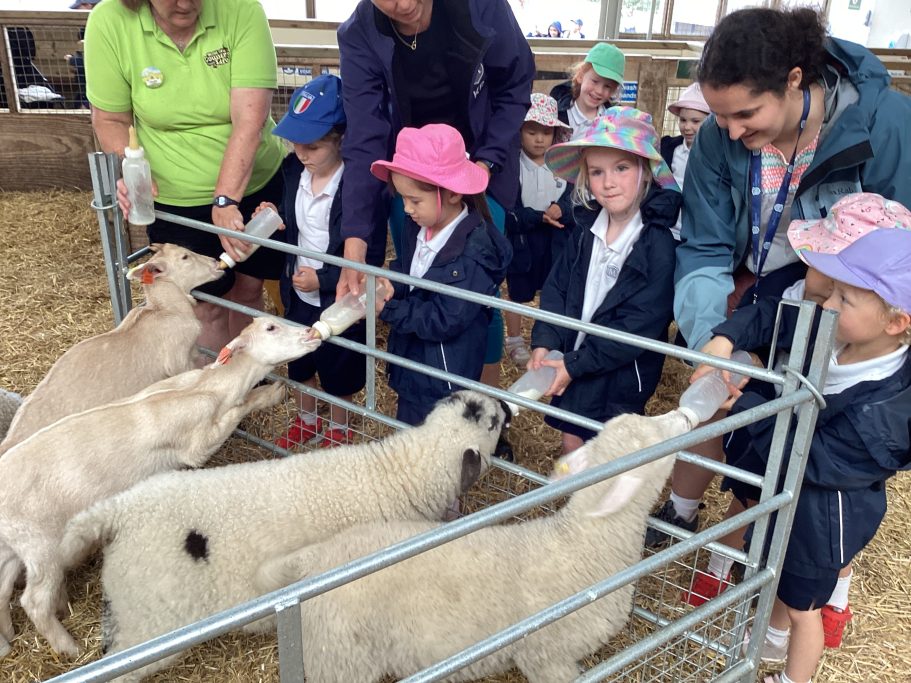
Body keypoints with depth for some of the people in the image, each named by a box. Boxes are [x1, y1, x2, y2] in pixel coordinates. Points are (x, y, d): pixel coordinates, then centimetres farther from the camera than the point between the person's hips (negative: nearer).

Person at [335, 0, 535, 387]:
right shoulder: (359, 36, -21)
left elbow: (516, 84, -8)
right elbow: (364, 138, -27)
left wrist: (487, 161, -17)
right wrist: (354, 245, -35)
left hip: (480, 162, -1)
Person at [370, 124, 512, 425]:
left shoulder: (473, 253, -27)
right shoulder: (418, 226, -3)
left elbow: (443, 321, -27)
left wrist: (387, 310, -24)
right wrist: (391, 284, -13)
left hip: (443, 384, -8)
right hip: (410, 367, 8)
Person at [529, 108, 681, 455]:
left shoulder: (658, 244, -21)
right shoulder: (587, 228, -3)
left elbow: (639, 326, -22)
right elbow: (557, 286, 1)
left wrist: (576, 364, -21)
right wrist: (543, 341, -13)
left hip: (620, 374, -5)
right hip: (572, 363, 5)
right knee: (572, 444, 20)